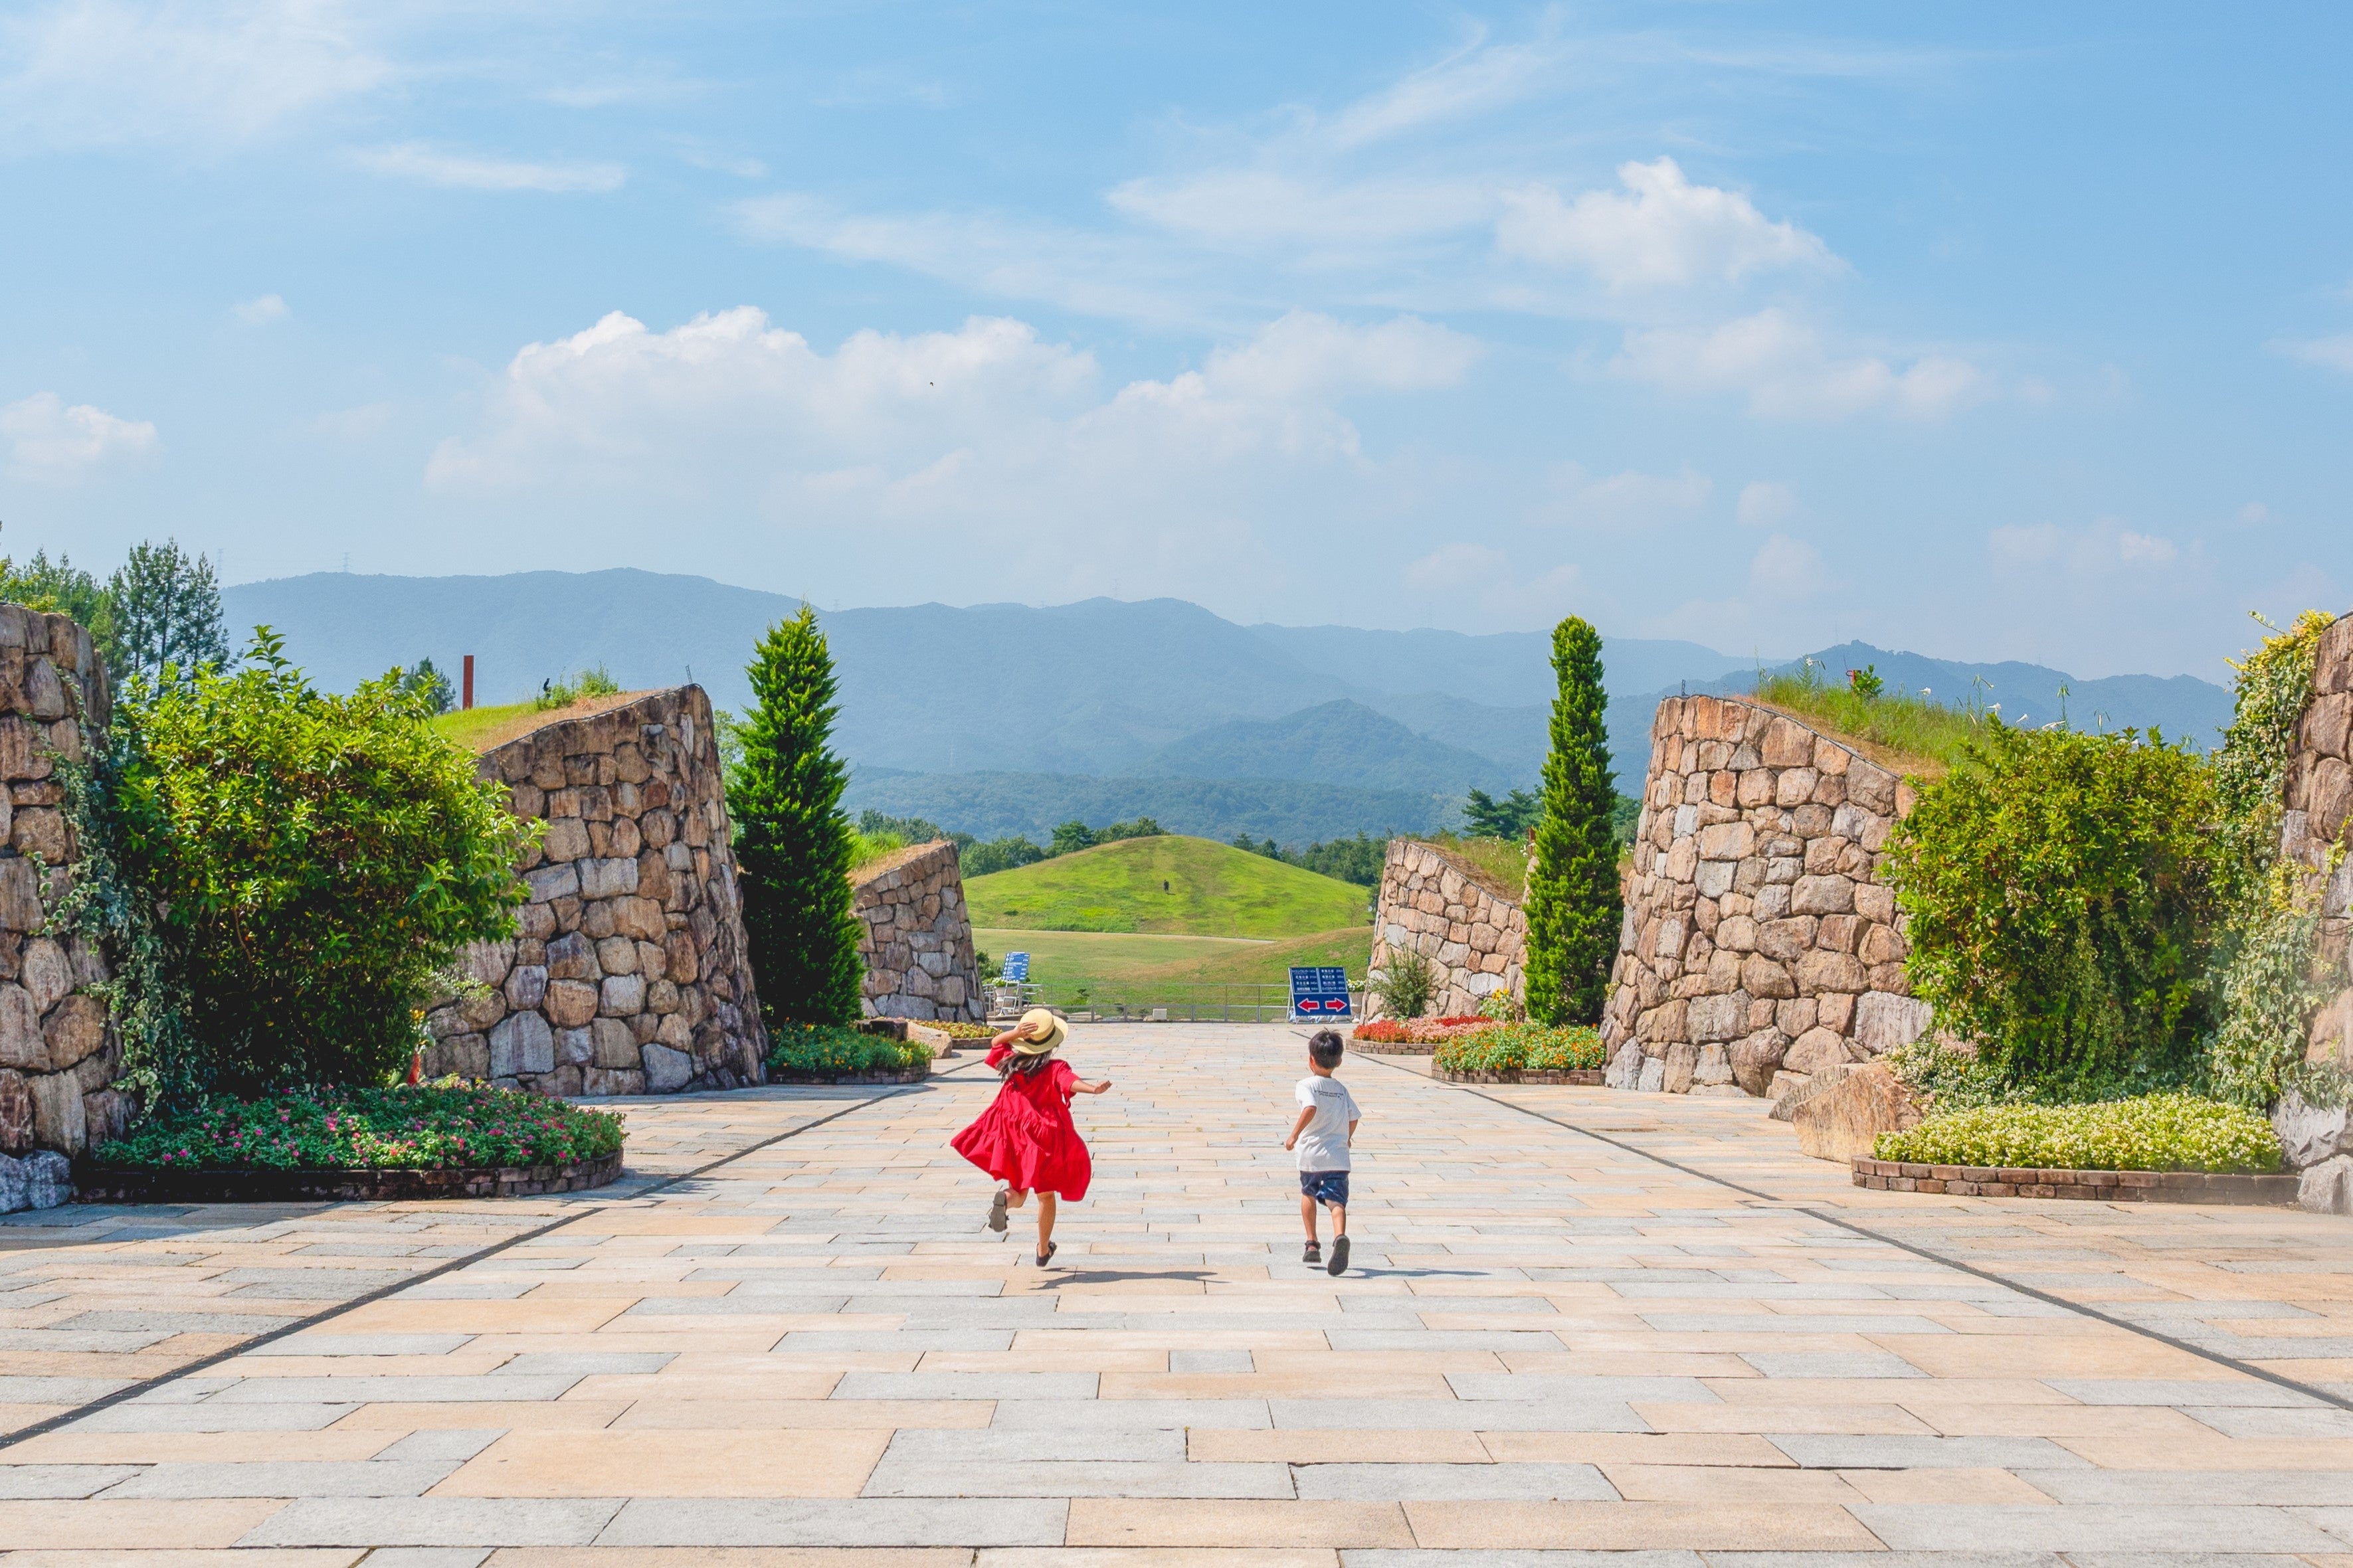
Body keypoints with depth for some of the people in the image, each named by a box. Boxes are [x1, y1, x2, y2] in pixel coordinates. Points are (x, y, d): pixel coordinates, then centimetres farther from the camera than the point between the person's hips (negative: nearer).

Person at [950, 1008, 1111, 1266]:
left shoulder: (1012, 1063, -2)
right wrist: (1093, 1089, -49)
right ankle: (1043, 1251, 27)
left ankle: (1006, 1197, -25)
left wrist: (1015, 1033, -4)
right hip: (1047, 1139, -2)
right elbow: (1071, 1083, -33)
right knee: (1046, 1196, 17)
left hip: (1014, 1139, 3)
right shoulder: (1056, 1068, -13)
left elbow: (996, 1042, 15)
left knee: (1019, 1195, 12)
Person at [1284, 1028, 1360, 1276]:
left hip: (1311, 1154, -2)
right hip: (1338, 1156, 2)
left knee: (1308, 1194, 24)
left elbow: (1311, 1108, -21)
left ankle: (1312, 1245, 26)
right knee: (1337, 1202, -9)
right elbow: (1354, 1117, 14)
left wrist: (1295, 1135, -17)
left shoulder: (1306, 1085, -3)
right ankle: (1340, 1237, -39)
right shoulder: (1342, 1089, 12)